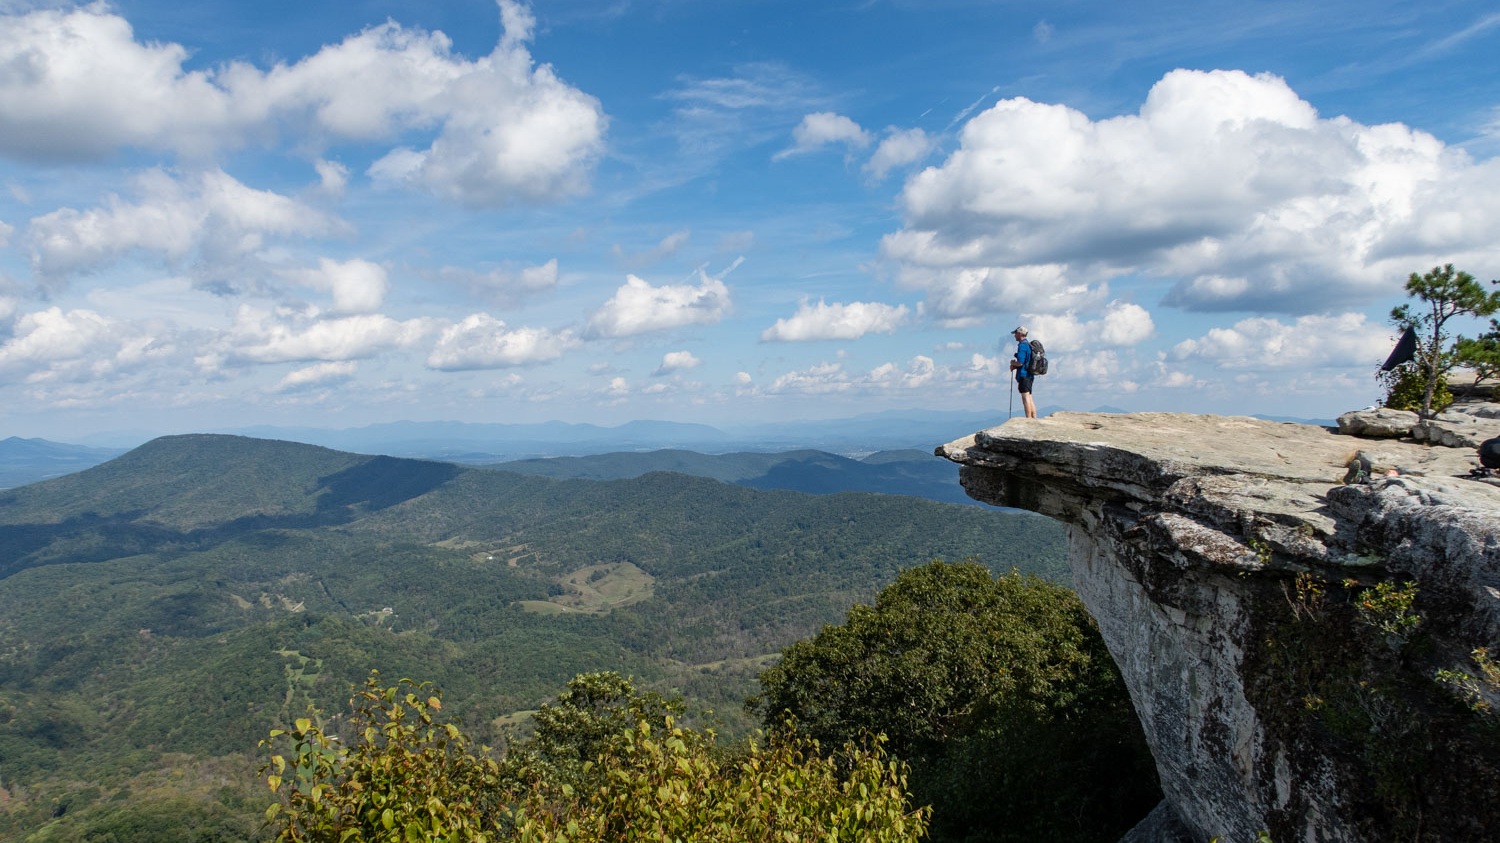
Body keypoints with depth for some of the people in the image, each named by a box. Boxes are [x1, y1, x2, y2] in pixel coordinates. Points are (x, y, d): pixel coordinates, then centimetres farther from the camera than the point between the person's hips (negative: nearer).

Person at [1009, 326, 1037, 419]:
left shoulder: (1022, 346, -13)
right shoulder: (1029, 345, 18)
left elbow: (1020, 362, -20)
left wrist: (1013, 363, -1)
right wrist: (1015, 366, 14)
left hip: (1023, 375, -10)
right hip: (1029, 375, 10)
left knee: (1025, 397, -10)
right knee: (1029, 398, 12)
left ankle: (1028, 419, -12)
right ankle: (1034, 418, 11)